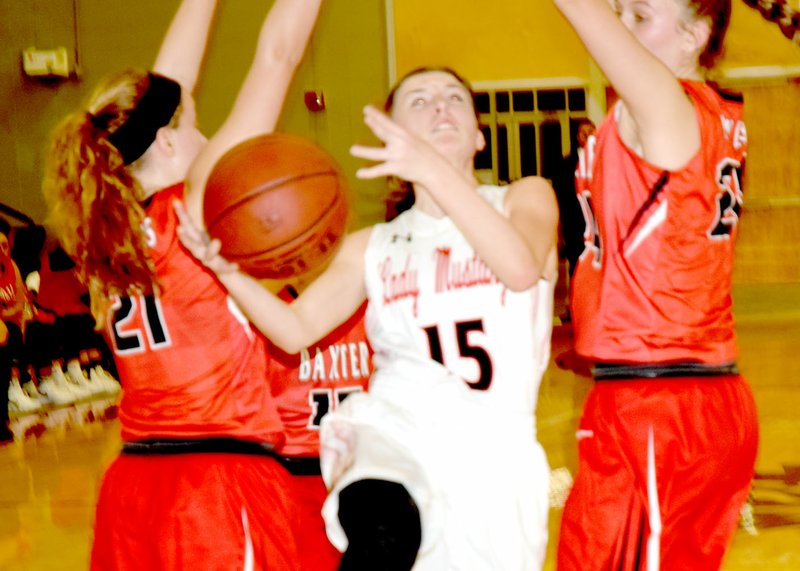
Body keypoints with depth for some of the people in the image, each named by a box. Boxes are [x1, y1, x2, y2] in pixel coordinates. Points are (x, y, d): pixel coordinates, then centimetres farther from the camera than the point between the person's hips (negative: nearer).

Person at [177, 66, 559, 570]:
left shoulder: (526, 199, 9)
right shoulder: (373, 248, 15)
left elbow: (521, 268, -15)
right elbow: (295, 329, 4)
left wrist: (432, 169, -28)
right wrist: (227, 268, -16)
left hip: (495, 452, 1)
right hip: (394, 421, -1)